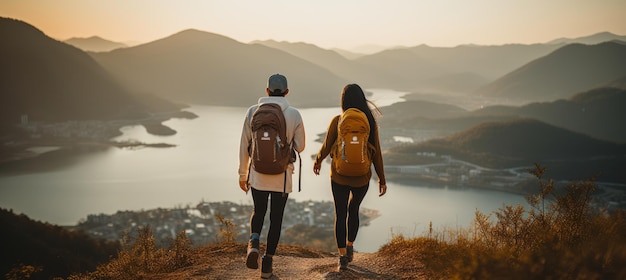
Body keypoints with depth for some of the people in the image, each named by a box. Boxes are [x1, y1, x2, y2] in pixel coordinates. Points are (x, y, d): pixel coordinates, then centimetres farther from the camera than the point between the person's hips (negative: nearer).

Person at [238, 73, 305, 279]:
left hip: (258, 173, 1)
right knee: (276, 218, 13)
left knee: (258, 211, 22)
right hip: (282, 175, -1)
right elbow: (299, 147, 1)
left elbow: (244, 146, 0)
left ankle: (253, 243, -5)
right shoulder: (294, 115, -7)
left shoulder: (253, 112, -4)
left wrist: (242, 174, 10)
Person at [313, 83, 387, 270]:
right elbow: (376, 153, -6)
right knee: (354, 209, 27)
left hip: (339, 177, -1)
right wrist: (382, 179, 3)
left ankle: (343, 256, 8)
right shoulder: (370, 122, -8)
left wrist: (318, 161, 17)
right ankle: (350, 246, 26)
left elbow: (326, 147, -4)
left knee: (340, 214, 12)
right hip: (361, 178, 1)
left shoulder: (337, 121, -11)